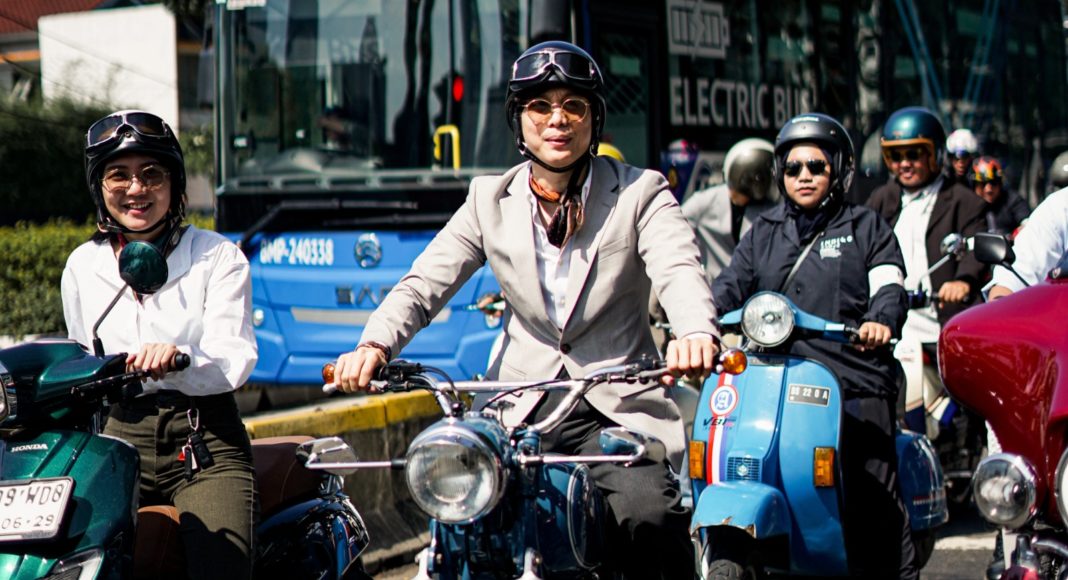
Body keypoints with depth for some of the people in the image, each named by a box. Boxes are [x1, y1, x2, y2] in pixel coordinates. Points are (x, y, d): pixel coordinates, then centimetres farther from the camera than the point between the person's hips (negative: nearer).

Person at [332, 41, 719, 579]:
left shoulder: (640, 194, 2)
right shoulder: (490, 200, 10)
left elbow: (679, 272, -15)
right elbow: (424, 282, 2)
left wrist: (697, 334, -39)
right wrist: (375, 345, -20)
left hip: (617, 408, -2)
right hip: (520, 408, 3)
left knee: (651, 517, -28)